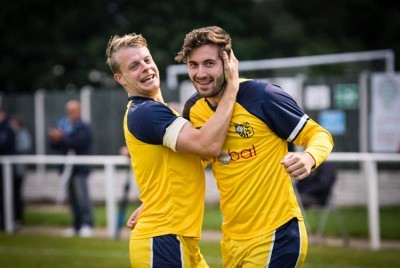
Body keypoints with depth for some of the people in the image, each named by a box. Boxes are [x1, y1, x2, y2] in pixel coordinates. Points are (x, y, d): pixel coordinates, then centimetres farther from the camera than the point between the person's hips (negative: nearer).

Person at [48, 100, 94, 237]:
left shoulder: (84, 127, -3)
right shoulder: (63, 125, 14)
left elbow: (77, 142, -20)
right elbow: (54, 144, 9)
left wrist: (61, 138, -25)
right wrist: (56, 139, -12)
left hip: (80, 168, -6)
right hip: (68, 168, 6)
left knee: (82, 195, -13)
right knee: (72, 199, 7)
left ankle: (87, 224, -13)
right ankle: (77, 225, 13)